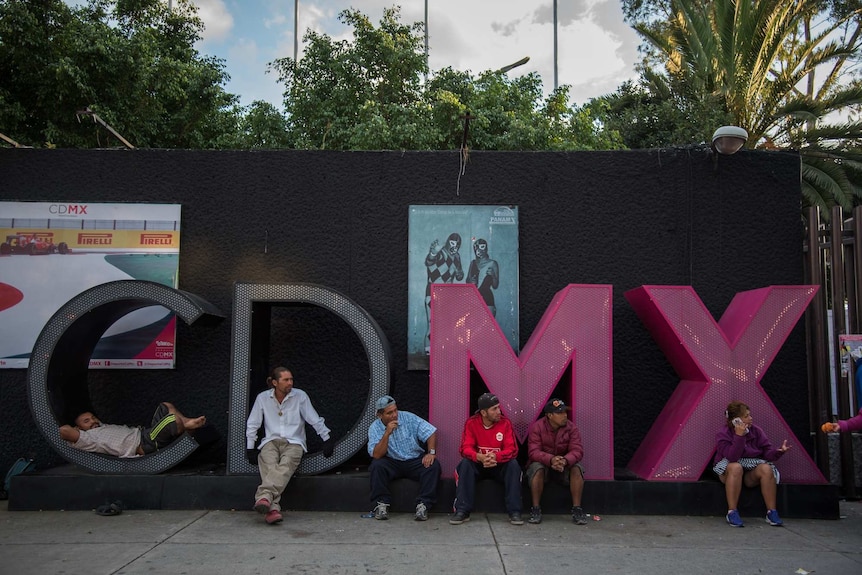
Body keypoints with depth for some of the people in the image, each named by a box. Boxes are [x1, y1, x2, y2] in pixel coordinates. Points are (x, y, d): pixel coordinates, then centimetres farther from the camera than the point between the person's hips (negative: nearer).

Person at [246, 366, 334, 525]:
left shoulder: (300, 396, 3)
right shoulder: (262, 398, 7)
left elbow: (315, 420, 7)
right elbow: (252, 424, 12)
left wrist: (327, 440, 4)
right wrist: (250, 449, 6)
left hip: (294, 442, -1)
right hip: (271, 441, 1)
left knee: (285, 465, -35)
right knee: (269, 466, -33)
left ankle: (264, 496, -54)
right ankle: (272, 509, -49)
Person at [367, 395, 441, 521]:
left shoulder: (408, 418, -7)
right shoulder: (375, 428, -8)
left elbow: (431, 432, -6)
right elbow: (376, 455, -20)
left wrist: (431, 453, -21)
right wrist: (387, 433, -29)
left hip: (415, 460, 1)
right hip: (392, 463, -1)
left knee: (433, 466, -26)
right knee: (377, 466, -30)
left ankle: (423, 505, -21)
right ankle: (382, 504, -16)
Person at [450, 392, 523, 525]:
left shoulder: (505, 422, -10)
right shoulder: (471, 423, -10)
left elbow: (512, 449, -16)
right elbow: (466, 448, -16)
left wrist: (496, 456, -38)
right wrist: (480, 457, -39)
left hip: (500, 465, 0)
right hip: (478, 464, 0)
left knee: (513, 464, -29)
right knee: (465, 463, -29)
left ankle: (514, 512, -25)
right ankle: (462, 511, -27)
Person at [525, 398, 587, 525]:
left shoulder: (572, 428, -8)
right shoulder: (537, 427, -15)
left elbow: (577, 451, -17)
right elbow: (533, 452, -23)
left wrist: (565, 460, -41)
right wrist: (551, 459, -43)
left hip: (565, 464, 2)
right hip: (543, 463, -2)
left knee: (577, 468, -28)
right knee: (537, 468, -34)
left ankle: (577, 509, -20)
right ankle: (536, 509, -25)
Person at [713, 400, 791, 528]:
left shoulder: (756, 431, -1)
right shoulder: (723, 435, -14)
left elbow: (767, 453, -1)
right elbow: (731, 458, -27)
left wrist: (779, 451, -23)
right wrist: (739, 436, -32)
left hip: (751, 474, 4)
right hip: (728, 472, -4)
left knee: (766, 468, -27)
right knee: (736, 467, -38)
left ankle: (772, 513, -19)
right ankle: (732, 513, -30)